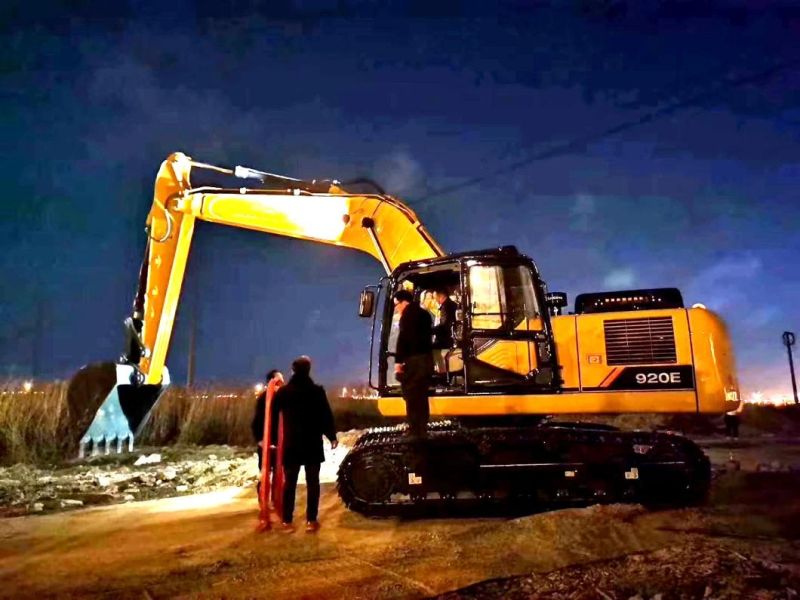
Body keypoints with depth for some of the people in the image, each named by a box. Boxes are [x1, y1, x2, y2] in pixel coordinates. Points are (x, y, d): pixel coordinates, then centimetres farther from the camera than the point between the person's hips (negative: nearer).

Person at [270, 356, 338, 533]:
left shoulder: (282, 392, 2)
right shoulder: (317, 391, -6)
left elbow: (274, 417, 5)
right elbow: (326, 416, -4)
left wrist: (273, 439, 13)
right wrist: (332, 436, 7)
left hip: (290, 444, 2)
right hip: (313, 443, -2)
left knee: (289, 482, 9)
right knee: (312, 482, 5)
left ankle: (286, 521, 8)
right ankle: (311, 520, 4)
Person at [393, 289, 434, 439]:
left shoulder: (408, 314, -8)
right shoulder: (424, 313, 20)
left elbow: (403, 338, -17)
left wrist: (398, 361, -18)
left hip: (414, 360, -9)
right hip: (426, 358, 9)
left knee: (411, 396, -8)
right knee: (421, 396, 13)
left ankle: (416, 431, -10)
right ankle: (422, 430, 16)